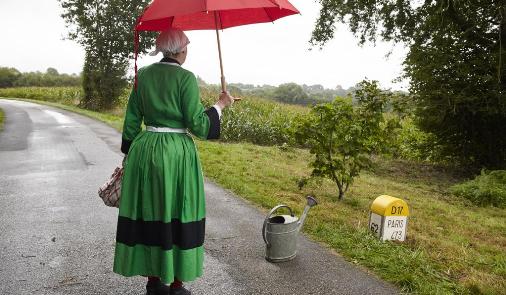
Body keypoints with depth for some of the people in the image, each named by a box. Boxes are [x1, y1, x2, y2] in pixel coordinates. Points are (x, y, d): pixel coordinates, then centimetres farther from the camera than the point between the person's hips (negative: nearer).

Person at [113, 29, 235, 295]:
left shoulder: (143, 75, 7)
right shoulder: (186, 78, -9)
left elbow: (131, 119, 8)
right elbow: (197, 124, -12)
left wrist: (130, 154, 17)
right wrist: (220, 106, 3)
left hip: (144, 150, 5)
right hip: (177, 152, -5)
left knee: (149, 214, 15)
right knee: (178, 216, 7)